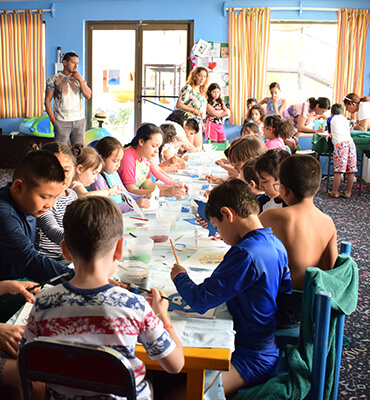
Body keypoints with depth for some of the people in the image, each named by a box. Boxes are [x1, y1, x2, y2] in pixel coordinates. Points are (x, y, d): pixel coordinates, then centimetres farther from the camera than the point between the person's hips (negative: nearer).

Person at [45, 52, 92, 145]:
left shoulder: (79, 79, 13)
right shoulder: (54, 79, 2)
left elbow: (88, 96, 0)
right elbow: (47, 101, 2)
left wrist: (80, 79, -6)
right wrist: (52, 119, -6)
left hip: (79, 120, 3)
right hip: (62, 121, -3)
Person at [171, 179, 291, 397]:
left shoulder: (245, 254, -26)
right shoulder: (275, 244, 4)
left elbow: (200, 301, -24)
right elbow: (285, 294, 16)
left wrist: (180, 276, -3)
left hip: (253, 360, -10)